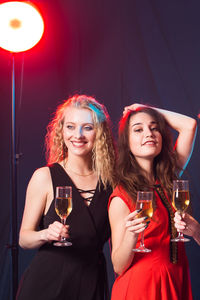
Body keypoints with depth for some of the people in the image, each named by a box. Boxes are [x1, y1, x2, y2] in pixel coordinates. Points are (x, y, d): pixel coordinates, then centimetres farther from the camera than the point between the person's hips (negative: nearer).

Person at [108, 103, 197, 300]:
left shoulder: (169, 178, 4)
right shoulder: (121, 197, -12)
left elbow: (189, 125, 7)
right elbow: (118, 267, -11)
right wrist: (131, 234, -30)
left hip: (177, 283, 6)